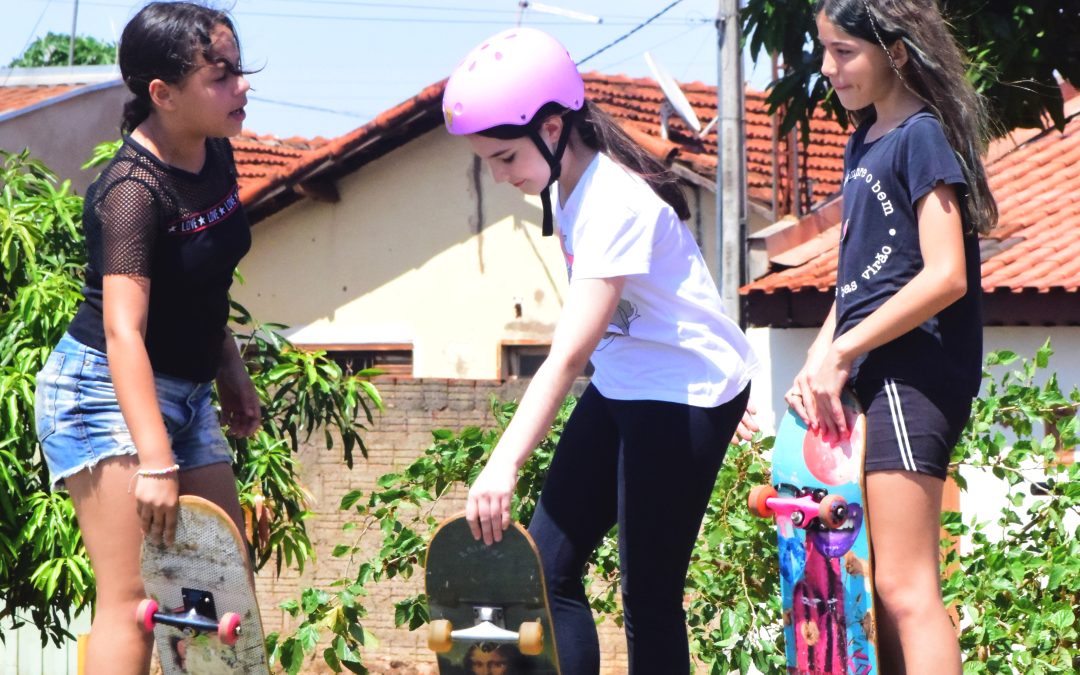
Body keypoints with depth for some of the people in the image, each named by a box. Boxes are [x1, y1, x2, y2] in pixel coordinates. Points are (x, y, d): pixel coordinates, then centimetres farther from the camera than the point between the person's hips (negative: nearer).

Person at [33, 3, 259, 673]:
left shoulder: (217, 157, 2)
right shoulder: (133, 190, -24)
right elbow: (123, 330, -32)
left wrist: (231, 367, 22)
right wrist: (155, 462, -39)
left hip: (186, 392, 9)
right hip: (108, 392, -9)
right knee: (132, 596, -15)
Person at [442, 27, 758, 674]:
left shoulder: (616, 204, -26)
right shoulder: (568, 184, 1)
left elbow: (569, 355, -35)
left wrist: (504, 465, -42)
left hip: (687, 395, -9)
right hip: (622, 386, 9)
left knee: (650, 597, -7)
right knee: (548, 568, 2)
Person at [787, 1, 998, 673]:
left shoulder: (922, 136, -10)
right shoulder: (864, 142, 17)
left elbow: (945, 276, -18)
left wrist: (841, 352, -15)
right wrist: (819, 363, 6)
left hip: (913, 375, -9)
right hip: (868, 381, 9)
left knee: (904, 590, -14)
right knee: (877, 589, 8)